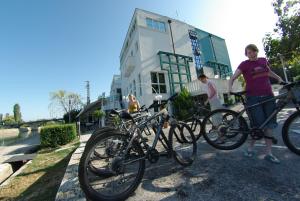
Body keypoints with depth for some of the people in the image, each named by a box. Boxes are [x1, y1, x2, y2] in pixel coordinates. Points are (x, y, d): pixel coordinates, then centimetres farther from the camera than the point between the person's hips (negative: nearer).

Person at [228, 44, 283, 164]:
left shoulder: (263, 60, 13)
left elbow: (269, 72, 31)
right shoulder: (244, 64, -2)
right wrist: (230, 87, -31)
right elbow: (233, 78, -12)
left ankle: (268, 153, 14)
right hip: (253, 97, -5)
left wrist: (279, 79, 18)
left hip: (268, 96, 5)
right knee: (258, 124, -6)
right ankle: (250, 147, 14)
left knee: (269, 124, 4)